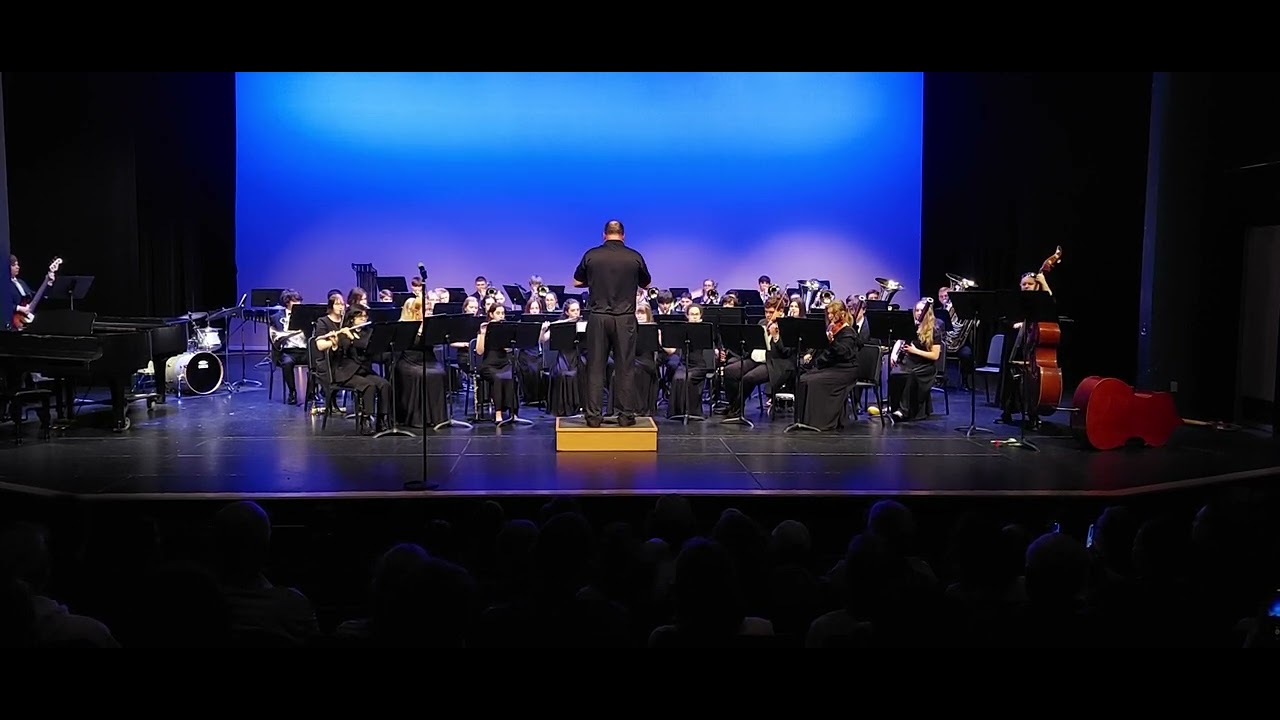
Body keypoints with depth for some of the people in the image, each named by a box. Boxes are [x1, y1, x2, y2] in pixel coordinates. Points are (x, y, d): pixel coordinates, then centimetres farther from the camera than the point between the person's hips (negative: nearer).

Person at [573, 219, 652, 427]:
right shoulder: (635, 257, -2)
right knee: (625, 368, 6)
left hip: (598, 317, 0)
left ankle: (593, 416, 6)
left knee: (595, 368, 6)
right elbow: (646, 284, 12)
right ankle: (626, 415, 8)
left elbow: (577, 282, 8)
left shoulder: (591, 255, -1)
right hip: (625, 318, 0)